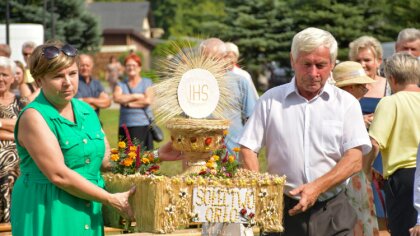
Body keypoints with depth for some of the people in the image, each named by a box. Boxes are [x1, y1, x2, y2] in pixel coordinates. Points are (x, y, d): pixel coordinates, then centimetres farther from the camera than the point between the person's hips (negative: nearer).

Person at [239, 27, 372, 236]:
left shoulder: (346, 103, 5)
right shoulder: (271, 100, 7)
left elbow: (355, 160, -2)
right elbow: (247, 149, 5)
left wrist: (317, 188, -15)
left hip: (332, 213, 0)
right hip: (282, 209, 0)